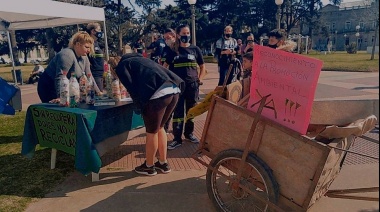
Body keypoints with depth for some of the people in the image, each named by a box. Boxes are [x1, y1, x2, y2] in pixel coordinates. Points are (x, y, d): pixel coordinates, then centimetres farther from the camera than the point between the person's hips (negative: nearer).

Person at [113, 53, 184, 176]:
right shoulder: (139, 59, 35)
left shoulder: (121, 66, 14)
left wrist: (141, 105, 8)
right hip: (174, 90, 8)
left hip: (158, 94, -7)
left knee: (151, 132, 10)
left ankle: (149, 166, 28)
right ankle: (163, 163, 34)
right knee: (159, 128, 23)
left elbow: (132, 88, 1)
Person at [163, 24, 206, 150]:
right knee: (178, 112, 0)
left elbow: (202, 67, 11)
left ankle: (189, 134, 27)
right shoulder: (173, 51, 4)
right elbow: (164, 67, 10)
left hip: (192, 85, 1)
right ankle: (177, 139, 7)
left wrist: (199, 80, 0)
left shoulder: (195, 49, 4)